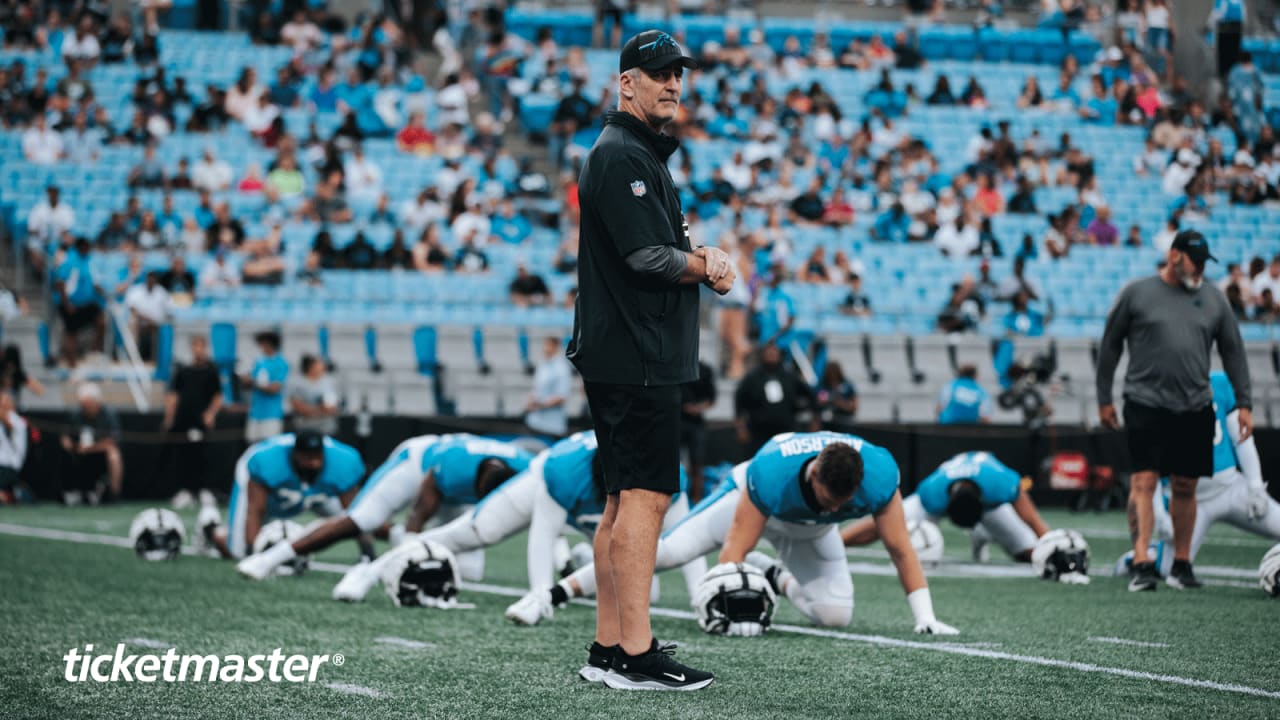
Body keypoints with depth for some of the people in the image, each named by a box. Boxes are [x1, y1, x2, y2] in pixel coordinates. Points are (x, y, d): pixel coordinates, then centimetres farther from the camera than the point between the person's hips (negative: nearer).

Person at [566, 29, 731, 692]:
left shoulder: (645, 154, 21)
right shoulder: (621, 155, -12)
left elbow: (666, 244, 22)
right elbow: (649, 256, -20)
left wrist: (705, 256, 0)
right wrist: (709, 267, -3)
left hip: (635, 358, 11)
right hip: (633, 358, -11)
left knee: (624, 498, 12)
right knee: (646, 495, -12)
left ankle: (609, 645, 16)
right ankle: (636, 656, -14)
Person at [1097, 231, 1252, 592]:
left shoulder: (1213, 298, 9)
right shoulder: (1136, 293, 1)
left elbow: (1233, 352, 13)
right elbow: (1110, 346, 7)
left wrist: (1243, 403, 8)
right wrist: (1104, 399, 6)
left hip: (1195, 409, 3)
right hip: (1146, 405, -3)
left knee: (1185, 488, 7)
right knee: (1144, 482, -12)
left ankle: (1181, 565, 18)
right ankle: (1142, 565, -17)